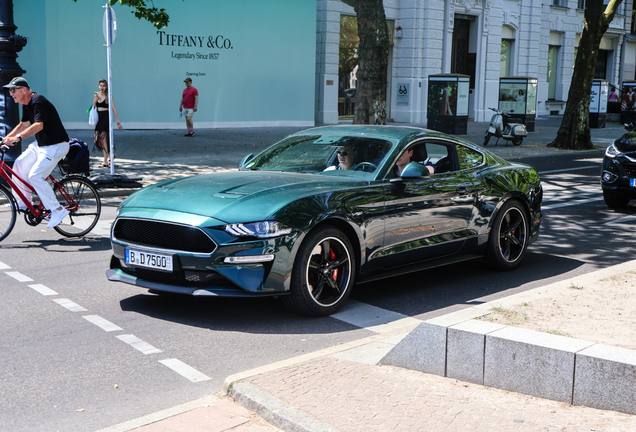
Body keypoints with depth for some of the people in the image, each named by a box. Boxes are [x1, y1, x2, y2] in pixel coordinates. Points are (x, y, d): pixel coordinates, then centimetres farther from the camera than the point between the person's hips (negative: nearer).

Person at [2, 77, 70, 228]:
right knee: (19, 164, 6)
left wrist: (18, 137, -45)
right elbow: (23, 124, 22)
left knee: (35, 176, -18)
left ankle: (58, 210, -10)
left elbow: (39, 125, -36)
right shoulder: (26, 104, 9)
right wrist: (7, 137, 12)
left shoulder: (38, 101, -22)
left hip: (56, 146, -10)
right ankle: (22, 203, 16)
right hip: (40, 144, 10)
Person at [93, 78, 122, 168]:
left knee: (103, 139, -9)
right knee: (98, 139, 6)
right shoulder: (96, 95, 9)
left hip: (106, 118, -6)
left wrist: (118, 122, -4)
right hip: (98, 118, 6)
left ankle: (105, 162, -2)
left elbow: (114, 110, -4)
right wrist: (95, 100, -7)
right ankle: (110, 155, 27)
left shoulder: (108, 96, -5)